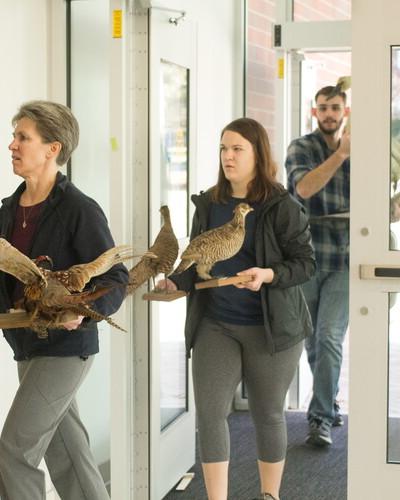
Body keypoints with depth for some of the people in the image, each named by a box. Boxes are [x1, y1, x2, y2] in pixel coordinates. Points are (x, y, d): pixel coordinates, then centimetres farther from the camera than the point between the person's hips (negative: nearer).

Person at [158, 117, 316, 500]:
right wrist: (176, 282, -9)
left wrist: (268, 275, -26)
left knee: (268, 414, 11)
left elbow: (306, 263, -9)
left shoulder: (281, 207, -10)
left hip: (271, 327, -3)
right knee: (209, 412, -4)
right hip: (215, 326, 3)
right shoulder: (208, 205, 4)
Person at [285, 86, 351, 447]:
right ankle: (330, 403, 30)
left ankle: (321, 417, -5)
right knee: (313, 339, 10)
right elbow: (303, 188, -22)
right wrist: (341, 154, -30)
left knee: (330, 337, -11)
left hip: (344, 261, 0)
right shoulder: (301, 148, -1)